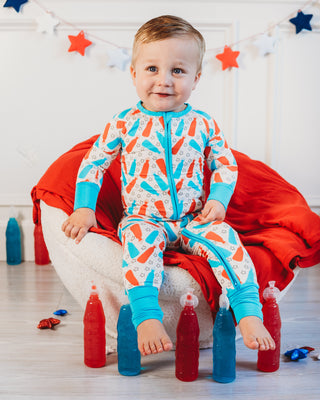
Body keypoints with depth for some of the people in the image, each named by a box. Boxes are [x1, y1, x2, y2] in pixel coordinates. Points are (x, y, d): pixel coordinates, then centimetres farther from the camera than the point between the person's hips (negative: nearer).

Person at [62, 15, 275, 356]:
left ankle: (249, 314, -19)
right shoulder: (125, 124, -1)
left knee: (225, 238, -23)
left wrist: (219, 199, -5)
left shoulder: (203, 124, 4)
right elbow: (94, 163, 6)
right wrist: (84, 208, -2)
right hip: (143, 218, -1)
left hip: (194, 219, 2)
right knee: (140, 239, -33)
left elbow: (226, 165, 13)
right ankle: (147, 316, -33)